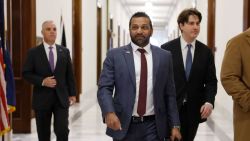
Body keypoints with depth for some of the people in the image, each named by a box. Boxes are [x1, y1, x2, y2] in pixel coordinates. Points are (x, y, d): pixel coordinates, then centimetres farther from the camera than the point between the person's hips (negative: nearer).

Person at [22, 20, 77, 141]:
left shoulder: (64, 51, 7)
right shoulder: (33, 52, 0)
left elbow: (69, 74, 9)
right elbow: (26, 73, -3)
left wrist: (72, 94, 5)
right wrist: (42, 81, -16)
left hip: (61, 98, 1)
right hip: (42, 99, -1)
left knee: (62, 131, -8)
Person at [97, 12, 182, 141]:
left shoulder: (164, 56, 5)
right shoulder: (115, 55, 0)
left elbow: (169, 94, 6)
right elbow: (104, 88, -6)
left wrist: (175, 125, 3)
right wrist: (109, 112, -23)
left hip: (154, 127, 1)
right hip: (123, 126, -1)